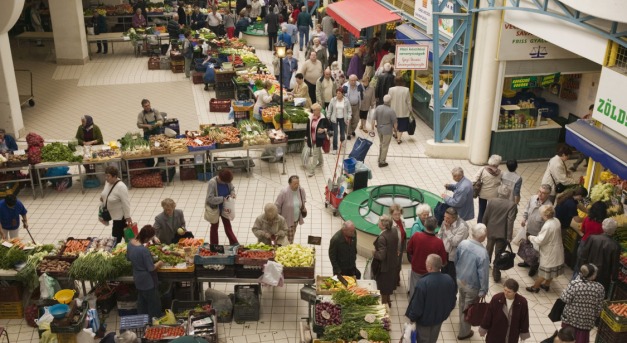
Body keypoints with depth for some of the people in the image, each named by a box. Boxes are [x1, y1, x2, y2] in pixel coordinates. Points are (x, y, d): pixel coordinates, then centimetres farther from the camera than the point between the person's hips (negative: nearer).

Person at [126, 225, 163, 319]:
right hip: (148, 281, -8)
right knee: (154, 304, 11)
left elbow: (128, 258, 9)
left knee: (141, 302, 26)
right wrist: (159, 263, -6)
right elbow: (151, 268, -23)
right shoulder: (144, 250, -34)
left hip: (137, 279, 8)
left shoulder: (130, 243, -10)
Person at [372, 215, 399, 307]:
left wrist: (374, 253, -12)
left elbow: (381, 256, -31)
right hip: (393, 264, 8)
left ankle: (384, 303, 29)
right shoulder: (394, 234, -6)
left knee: (383, 289, 13)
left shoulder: (382, 237, -31)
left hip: (384, 267, -8)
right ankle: (388, 301, 44)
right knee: (389, 285, 27)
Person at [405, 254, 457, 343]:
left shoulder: (423, 283, -34)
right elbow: (453, 301, 0)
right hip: (440, 317, 5)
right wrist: (446, 312, 18)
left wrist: (411, 317, -6)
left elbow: (416, 305, -24)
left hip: (425, 320, -4)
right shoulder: (449, 280, -15)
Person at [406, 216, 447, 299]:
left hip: (416, 269, 2)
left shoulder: (416, 236, -23)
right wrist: (436, 267, 7)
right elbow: (443, 261, -15)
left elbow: (409, 250, -4)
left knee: (414, 293, 21)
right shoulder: (439, 242, -28)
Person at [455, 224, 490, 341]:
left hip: (460, 280, 6)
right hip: (472, 286, -6)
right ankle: (463, 333, 36)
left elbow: (456, 260, 2)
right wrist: (483, 291, -10)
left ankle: (462, 324, 55)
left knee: (462, 304, 30)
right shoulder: (482, 253, -34)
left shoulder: (463, 243, -15)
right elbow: (483, 274, -25)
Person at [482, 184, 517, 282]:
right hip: (502, 234, -3)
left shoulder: (491, 201, -8)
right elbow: (510, 221, -20)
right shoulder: (512, 205, -17)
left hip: (491, 231, 3)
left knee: (489, 248, 28)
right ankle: (496, 275, 15)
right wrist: (509, 236, -16)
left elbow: (485, 216, -2)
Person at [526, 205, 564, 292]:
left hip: (549, 252, -8)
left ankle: (535, 287, 22)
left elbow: (540, 240, -24)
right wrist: (539, 235, 8)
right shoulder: (556, 221, -4)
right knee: (551, 270, 22)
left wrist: (531, 238, -8)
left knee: (544, 271, 7)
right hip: (556, 251, 8)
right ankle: (546, 285, 38)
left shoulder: (547, 226, -30)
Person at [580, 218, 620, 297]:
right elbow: (615, 264, -9)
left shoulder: (592, 238, -15)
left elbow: (583, 256, -7)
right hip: (604, 278, -2)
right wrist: (614, 277, 6)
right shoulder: (615, 246, -20)